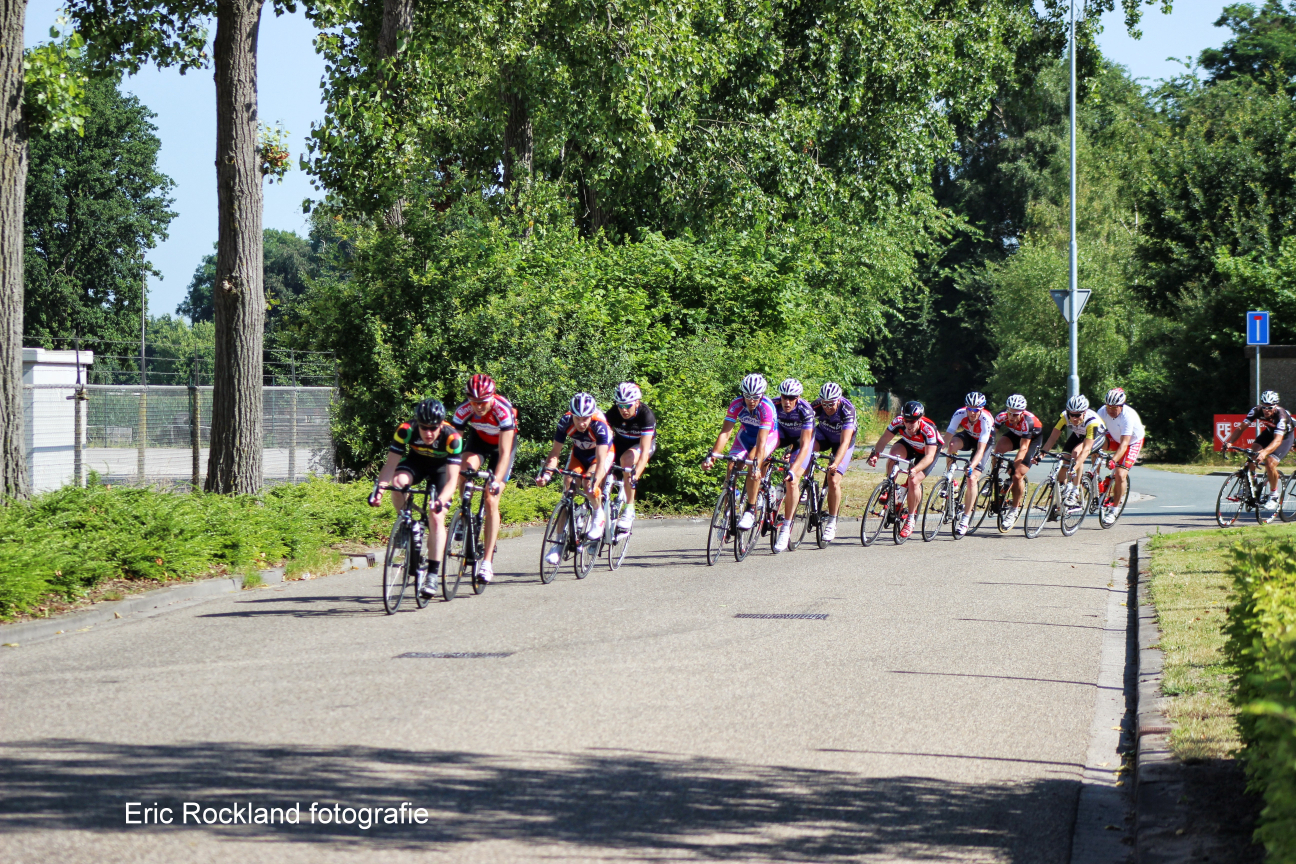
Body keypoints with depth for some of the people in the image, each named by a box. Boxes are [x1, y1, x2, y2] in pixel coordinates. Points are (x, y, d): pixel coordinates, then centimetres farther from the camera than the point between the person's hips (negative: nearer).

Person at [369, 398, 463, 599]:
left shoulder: (452, 438, -36)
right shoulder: (406, 431, -32)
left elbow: (452, 479, -38)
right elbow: (390, 464, -30)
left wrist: (441, 500, -57)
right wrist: (379, 488, -47)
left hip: (442, 466, -2)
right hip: (416, 460, 2)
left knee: (436, 518, -16)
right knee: (398, 482, -33)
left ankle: (432, 575, -11)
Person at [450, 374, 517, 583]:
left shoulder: (503, 410, -36)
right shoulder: (464, 411, -28)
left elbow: (504, 453, -38)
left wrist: (496, 480, -50)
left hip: (503, 443, -2)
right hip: (478, 440, 3)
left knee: (491, 500, -13)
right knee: (466, 468, -32)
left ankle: (488, 561, -11)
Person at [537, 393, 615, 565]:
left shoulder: (599, 425, -37)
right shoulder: (566, 422, -28)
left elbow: (600, 460, -42)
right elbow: (555, 451, -22)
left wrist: (594, 482, -57)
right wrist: (546, 472, -39)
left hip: (604, 452, -4)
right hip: (578, 453, 4)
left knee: (589, 482, -31)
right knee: (567, 486, -15)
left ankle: (600, 513, 0)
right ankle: (560, 541, -13)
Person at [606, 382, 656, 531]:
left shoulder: (646, 415, -32)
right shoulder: (613, 414, -23)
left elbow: (644, 451, -39)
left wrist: (636, 475, -51)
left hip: (643, 443, -4)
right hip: (621, 443, 4)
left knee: (627, 459, -35)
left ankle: (629, 510, -29)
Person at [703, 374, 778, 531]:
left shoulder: (766, 407, -35)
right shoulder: (736, 405, -25)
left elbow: (761, 441, -41)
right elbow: (725, 432, -27)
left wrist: (756, 465, -52)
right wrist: (712, 455, -39)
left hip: (769, 435, -4)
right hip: (746, 435, 4)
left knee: (753, 463, -31)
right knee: (732, 467, -17)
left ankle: (751, 511, -25)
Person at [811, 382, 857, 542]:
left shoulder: (847, 410, -35)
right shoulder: (817, 406, -27)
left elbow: (844, 442, -41)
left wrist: (835, 464, -54)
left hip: (843, 440, -3)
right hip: (823, 434, 3)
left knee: (834, 480, -16)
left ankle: (832, 523, -2)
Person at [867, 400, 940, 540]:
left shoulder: (928, 429, -38)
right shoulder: (898, 422, -28)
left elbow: (929, 456, -42)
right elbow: (884, 439, -22)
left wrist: (915, 469, -58)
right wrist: (875, 453, -42)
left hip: (928, 451, -3)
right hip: (909, 445, 3)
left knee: (914, 481, -22)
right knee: (894, 454, -31)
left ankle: (911, 519, -4)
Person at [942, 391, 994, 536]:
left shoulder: (986, 420, -35)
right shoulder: (960, 414, -27)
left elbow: (980, 449, -39)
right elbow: (948, 437, -28)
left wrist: (971, 466, -52)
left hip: (984, 442, -3)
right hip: (967, 436, 3)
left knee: (971, 478, -18)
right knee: (952, 444, -34)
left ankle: (965, 519, -8)